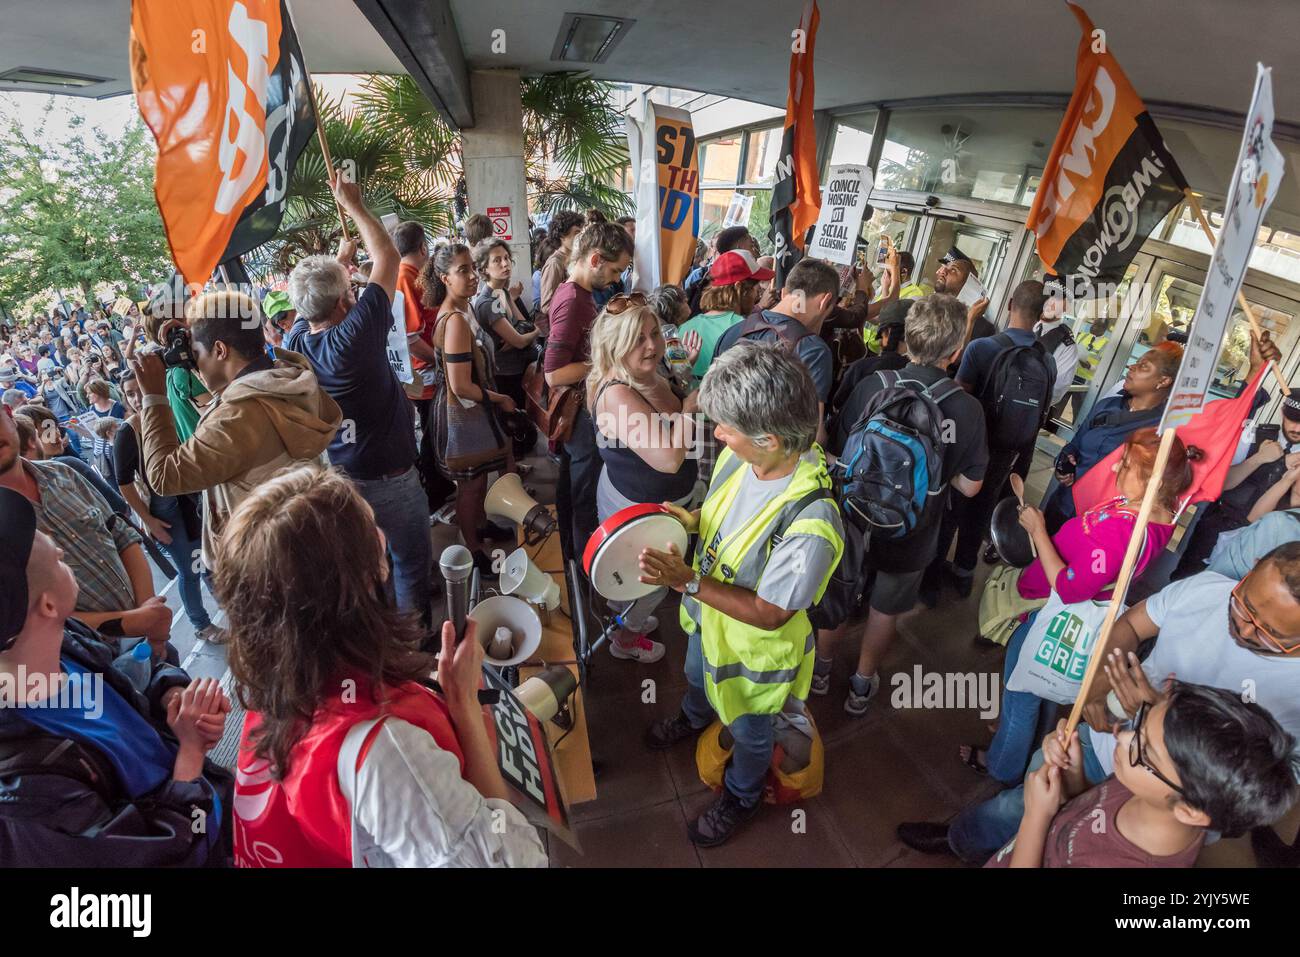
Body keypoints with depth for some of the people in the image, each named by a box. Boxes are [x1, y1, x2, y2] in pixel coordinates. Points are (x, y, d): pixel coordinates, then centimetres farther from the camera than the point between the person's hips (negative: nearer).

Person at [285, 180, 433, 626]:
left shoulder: (294, 342, -7)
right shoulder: (355, 334, -24)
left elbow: (316, 300, 17)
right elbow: (388, 256, -14)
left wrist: (340, 260, 24)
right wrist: (353, 204, -2)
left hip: (334, 474, 7)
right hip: (389, 476, -7)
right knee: (411, 564, 11)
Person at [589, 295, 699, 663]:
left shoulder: (654, 378, -5)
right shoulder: (617, 394, -33)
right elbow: (668, 459, -40)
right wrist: (688, 410, -25)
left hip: (664, 503, 8)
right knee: (655, 581, 16)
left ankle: (628, 616, 59)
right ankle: (626, 639, 44)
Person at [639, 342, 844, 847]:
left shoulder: (811, 522, -42)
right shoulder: (740, 455, -21)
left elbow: (769, 614, -30)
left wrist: (688, 581, -34)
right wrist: (693, 520, -17)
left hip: (754, 649, -6)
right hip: (706, 618, 7)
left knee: (748, 731, 26)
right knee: (697, 676, 38)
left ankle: (740, 796, 60)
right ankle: (694, 718, 74)